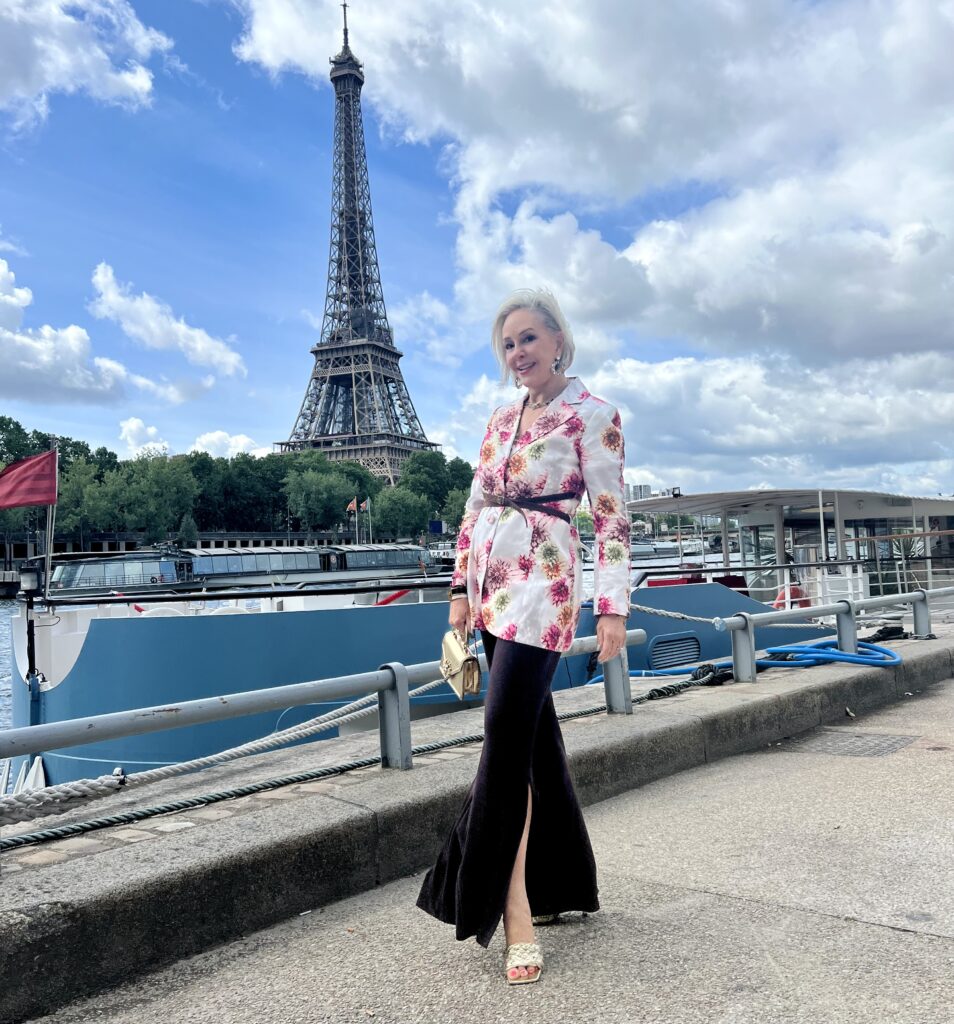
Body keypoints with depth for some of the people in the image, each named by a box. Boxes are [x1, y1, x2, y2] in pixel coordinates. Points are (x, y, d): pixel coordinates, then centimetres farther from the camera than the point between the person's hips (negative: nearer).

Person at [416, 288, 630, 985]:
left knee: (508, 733, -14)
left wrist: (613, 605, -14)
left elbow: (611, 513, -8)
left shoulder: (591, 413, -3)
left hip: (542, 583, -7)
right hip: (493, 584, 7)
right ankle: (556, 887, 24)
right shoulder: (501, 418, 16)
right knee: (536, 733, 12)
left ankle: (515, 911, -5)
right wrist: (462, 589, 13)